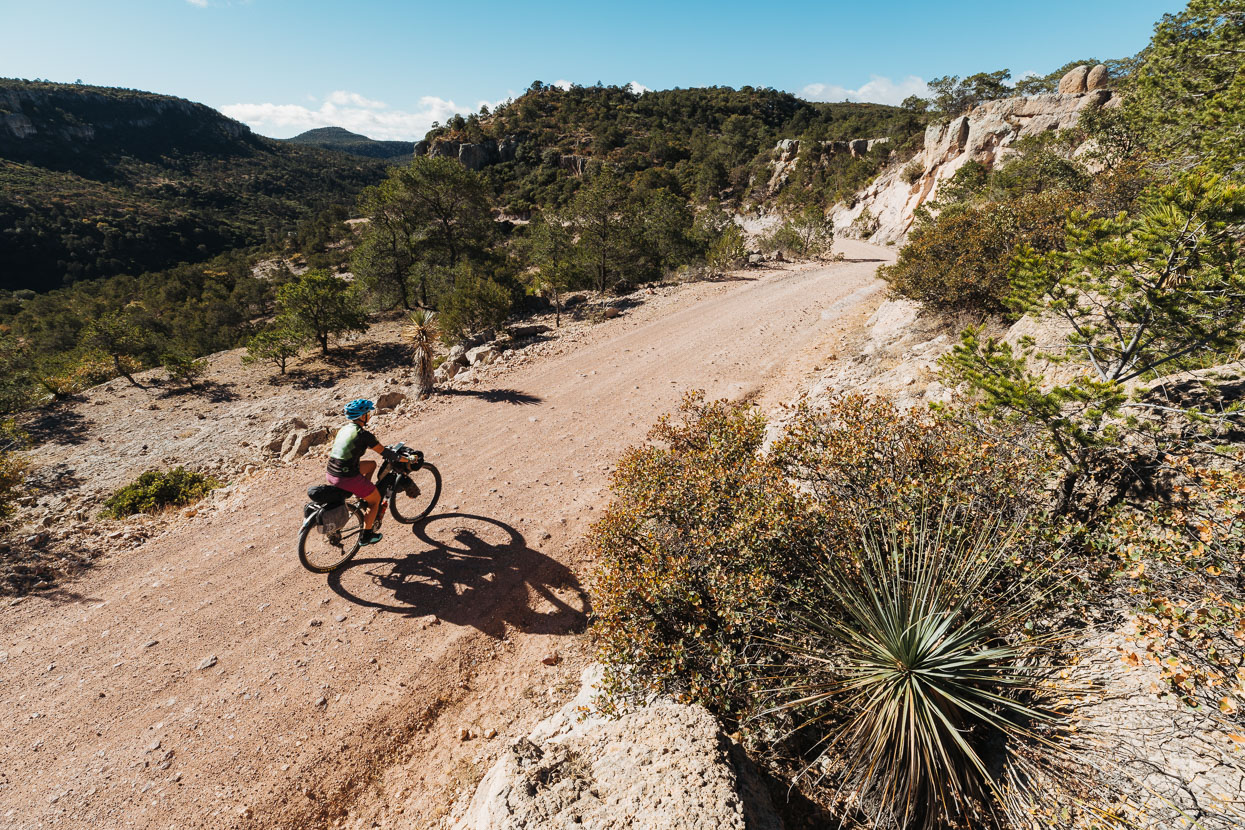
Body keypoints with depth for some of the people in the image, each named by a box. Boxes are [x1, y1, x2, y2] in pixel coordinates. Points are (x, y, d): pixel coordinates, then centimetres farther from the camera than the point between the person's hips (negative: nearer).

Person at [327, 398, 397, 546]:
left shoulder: (344, 429, 10)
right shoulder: (363, 434, -14)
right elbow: (386, 454, -10)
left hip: (331, 475, 8)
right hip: (348, 478, -8)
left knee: (372, 464, 27)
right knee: (376, 499, 17)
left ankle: (363, 496, 31)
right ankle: (365, 536, 23)